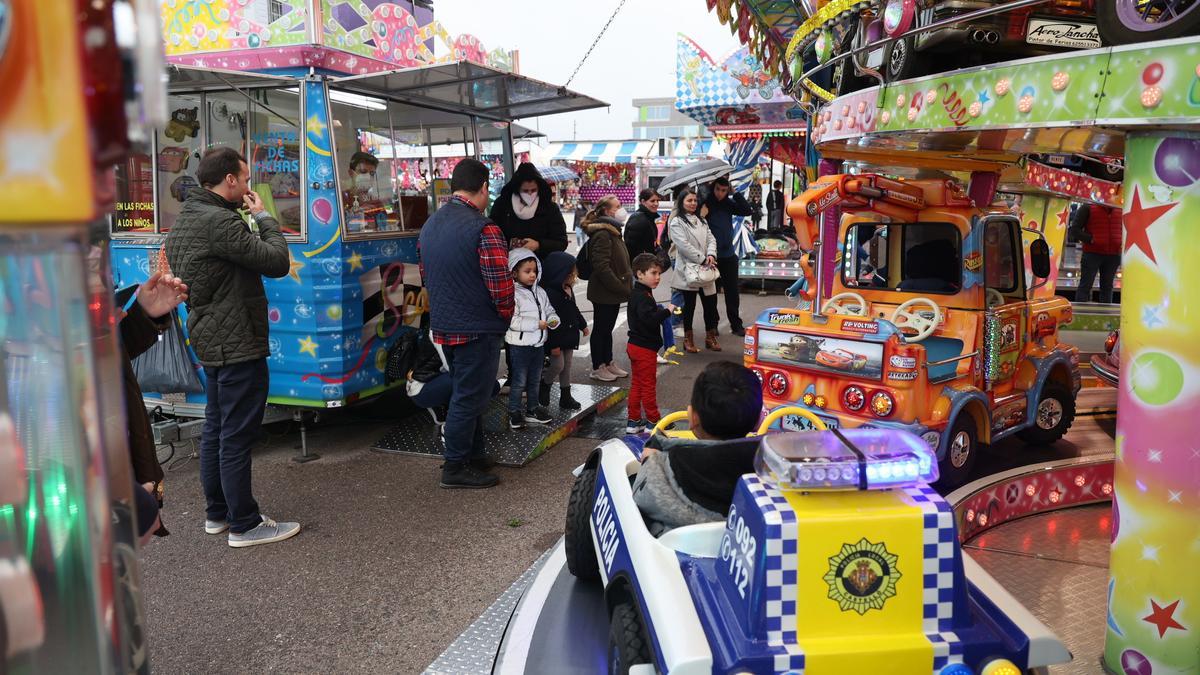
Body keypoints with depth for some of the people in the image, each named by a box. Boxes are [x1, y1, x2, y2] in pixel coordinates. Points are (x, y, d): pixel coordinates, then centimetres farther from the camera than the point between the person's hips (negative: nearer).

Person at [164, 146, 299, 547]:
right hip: (237, 347, -11)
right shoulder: (219, 222, -20)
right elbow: (278, 262, -20)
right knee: (237, 436, -4)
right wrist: (264, 218, -6)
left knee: (216, 430, 16)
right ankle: (245, 525, 4)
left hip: (210, 344, 11)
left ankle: (217, 514, 27)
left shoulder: (185, 221, 13)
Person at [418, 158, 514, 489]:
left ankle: (474, 455, 32)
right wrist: (505, 315, -3)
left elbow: (425, 275, 15)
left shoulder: (430, 224, 8)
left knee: (465, 392, 20)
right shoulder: (483, 229, -19)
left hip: (443, 326, 8)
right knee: (469, 397, 3)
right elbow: (502, 286, -22)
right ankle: (456, 467, 12)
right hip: (477, 330, -8)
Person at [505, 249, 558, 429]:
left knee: (535, 380, 18)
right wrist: (536, 324, -23)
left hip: (538, 343, 7)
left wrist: (553, 320, -8)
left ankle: (532, 409, 31)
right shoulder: (513, 294, -16)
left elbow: (549, 310, 15)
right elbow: (512, 321, -24)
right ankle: (514, 412, 16)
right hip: (520, 345, -7)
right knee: (519, 381, 3)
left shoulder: (540, 292, 6)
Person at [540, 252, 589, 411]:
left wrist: (583, 325, 28)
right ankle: (543, 387, 20)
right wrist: (554, 344, -24)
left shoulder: (569, 290, 5)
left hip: (569, 335, 9)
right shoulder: (550, 293, -24)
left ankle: (565, 397, 21)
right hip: (556, 338, -9)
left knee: (567, 365, 13)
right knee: (558, 365, -7)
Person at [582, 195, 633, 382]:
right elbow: (602, 267, -24)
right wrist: (622, 288, -21)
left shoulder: (612, 231, 14)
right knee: (600, 328, 2)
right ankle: (597, 368, 13)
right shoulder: (602, 234, -19)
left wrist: (626, 284, 10)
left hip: (613, 291, 9)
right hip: (604, 292, -9)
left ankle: (608, 363, 29)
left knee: (608, 328, 18)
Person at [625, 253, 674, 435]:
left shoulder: (637, 294, 11)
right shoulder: (643, 297, -21)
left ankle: (634, 421, 21)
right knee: (648, 385, 2)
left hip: (635, 345, 10)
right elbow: (650, 319, -33)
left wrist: (661, 310, 8)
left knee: (637, 384, 15)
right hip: (645, 348, -10)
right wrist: (666, 311, -25)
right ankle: (653, 421, 13)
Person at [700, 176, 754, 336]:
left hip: (729, 255, 4)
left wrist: (735, 193, -9)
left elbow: (747, 211, -3)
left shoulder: (728, 204, 4)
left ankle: (736, 325, 19)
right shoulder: (705, 203, -9)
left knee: (732, 292, 9)